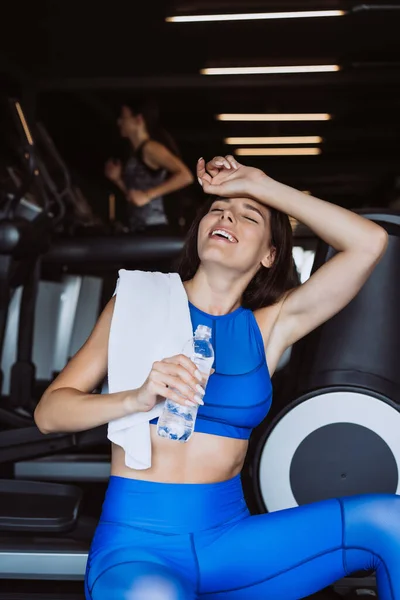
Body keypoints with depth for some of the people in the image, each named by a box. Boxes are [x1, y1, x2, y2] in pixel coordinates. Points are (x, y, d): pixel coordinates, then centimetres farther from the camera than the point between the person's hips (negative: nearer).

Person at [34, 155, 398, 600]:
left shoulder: (269, 326, 8)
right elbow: (48, 412, 0)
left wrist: (262, 186, 1)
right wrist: (137, 399, -18)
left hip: (229, 538, 3)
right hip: (137, 545, -3)